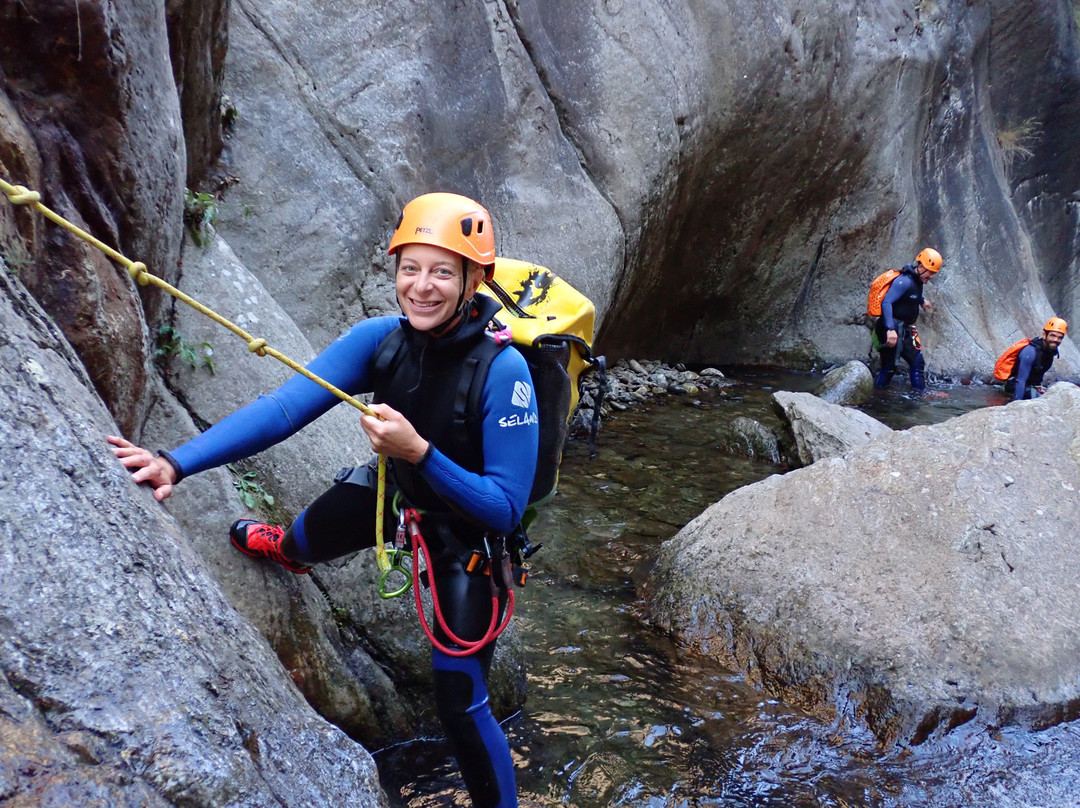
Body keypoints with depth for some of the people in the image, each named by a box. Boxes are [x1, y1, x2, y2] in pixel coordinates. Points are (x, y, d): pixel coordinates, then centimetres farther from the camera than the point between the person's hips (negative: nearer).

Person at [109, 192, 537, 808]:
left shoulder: (502, 370, -33)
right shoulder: (381, 339, -20)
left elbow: (505, 510, -31)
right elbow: (286, 406, -27)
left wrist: (418, 450, -43)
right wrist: (178, 463, -37)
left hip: (471, 536, -5)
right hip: (399, 490, 5)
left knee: (461, 703, -3)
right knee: (319, 526, 23)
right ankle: (289, 550, 63)